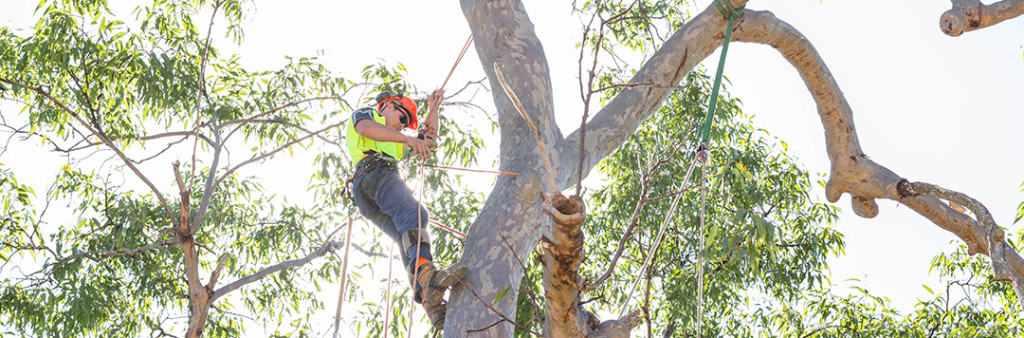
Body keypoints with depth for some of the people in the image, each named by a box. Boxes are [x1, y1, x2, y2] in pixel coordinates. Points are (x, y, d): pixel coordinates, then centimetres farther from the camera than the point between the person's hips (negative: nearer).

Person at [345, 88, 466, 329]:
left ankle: (429, 300, -35)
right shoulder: (364, 114, 23)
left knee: (410, 239, -14)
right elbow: (366, 128, -4)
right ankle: (426, 271, -57)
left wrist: (433, 108, 43)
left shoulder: (395, 142, 46)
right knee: (414, 215, -32)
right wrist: (408, 138, -13)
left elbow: (430, 140, 48)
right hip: (373, 173, -8)